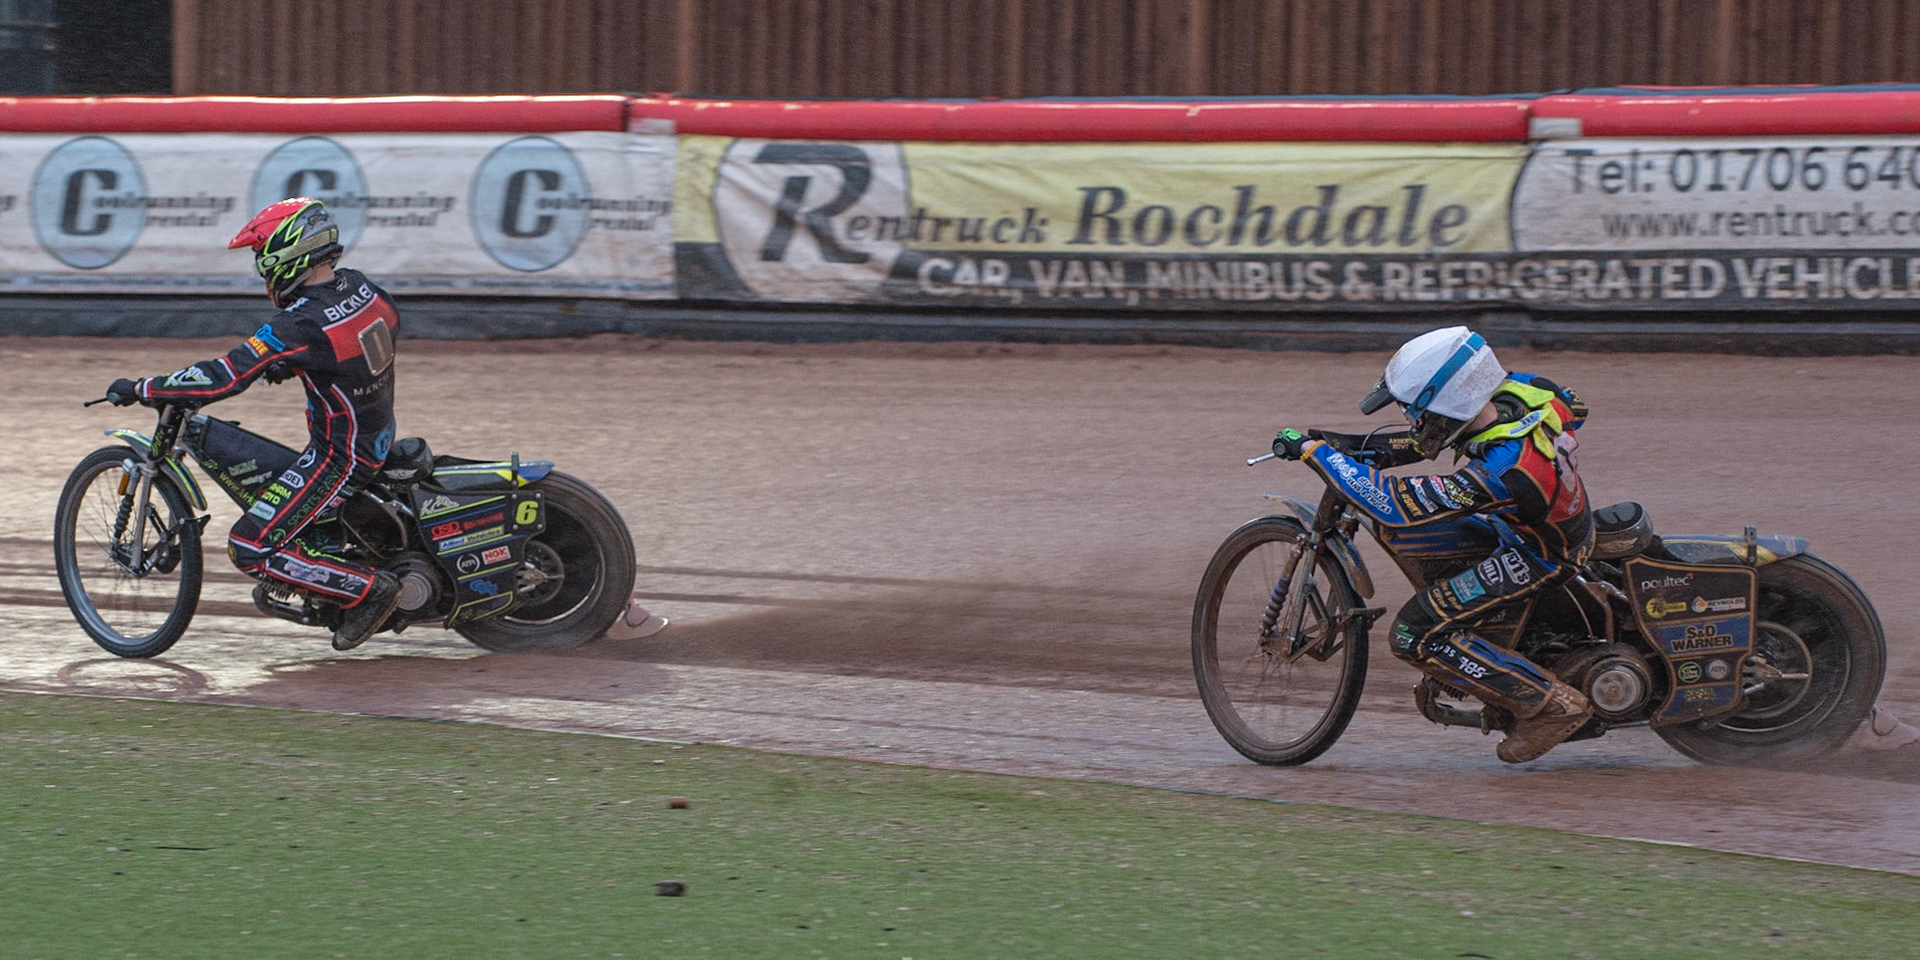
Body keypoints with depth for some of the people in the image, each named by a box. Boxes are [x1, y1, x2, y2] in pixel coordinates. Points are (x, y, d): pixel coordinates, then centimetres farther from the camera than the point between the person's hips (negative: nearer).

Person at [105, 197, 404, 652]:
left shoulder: (299, 325, -26)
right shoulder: (360, 286, -2)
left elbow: (222, 378, -27)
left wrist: (140, 389, -16)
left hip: (340, 457, -9)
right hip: (380, 438, 9)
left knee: (250, 548, -8)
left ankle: (370, 589, -7)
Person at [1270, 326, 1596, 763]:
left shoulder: (1500, 471, -39)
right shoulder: (1511, 392, -17)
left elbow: (1394, 503, -36)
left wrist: (1315, 451, -27)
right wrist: (1361, 446, 1)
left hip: (1538, 557, -8)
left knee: (1415, 636, -11)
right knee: (1396, 530, 10)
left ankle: (1549, 705, -3)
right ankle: (1492, 634, 18)